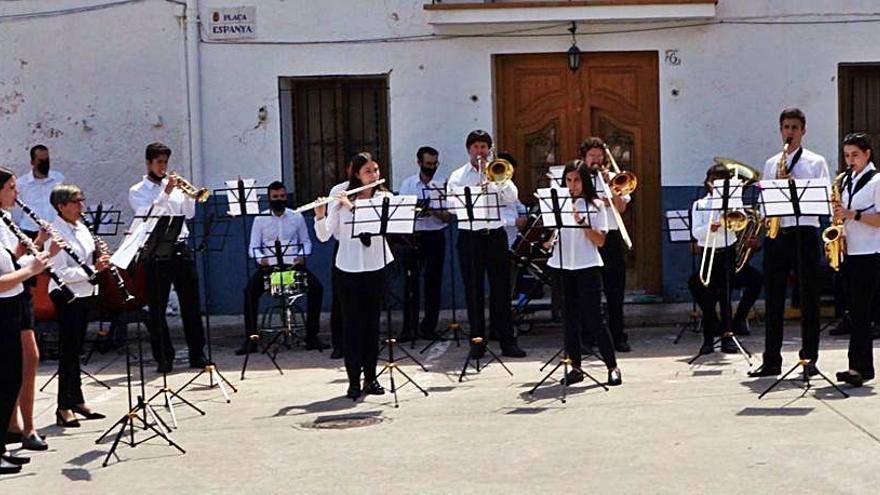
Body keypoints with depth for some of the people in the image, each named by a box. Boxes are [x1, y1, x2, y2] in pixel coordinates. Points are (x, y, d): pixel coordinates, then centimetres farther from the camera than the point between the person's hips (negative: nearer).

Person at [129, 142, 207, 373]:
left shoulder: (175, 186, 15)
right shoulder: (137, 191, 4)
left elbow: (189, 214, 8)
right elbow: (147, 215, -13)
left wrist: (188, 193, -6)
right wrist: (166, 193, -16)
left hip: (180, 248, 3)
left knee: (191, 303, 4)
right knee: (157, 307, -1)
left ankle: (197, 354, 12)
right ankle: (163, 358, 6)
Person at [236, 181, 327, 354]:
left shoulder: (297, 217, 7)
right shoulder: (260, 219, 3)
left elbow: (306, 242, 10)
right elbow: (254, 247, 0)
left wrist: (301, 256, -12)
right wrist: (260, 258, -22)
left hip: (293, 264, 1)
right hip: (268, 266, -1)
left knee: (316, 287, -21)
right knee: (250, 291, -25)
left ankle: (311, 336, -11)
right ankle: (251, 339, -16)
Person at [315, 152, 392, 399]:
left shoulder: (384, 198, 2)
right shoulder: (340, 199, -1)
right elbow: (324, 236, -4)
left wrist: (352, 206, -25)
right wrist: (320, 215, -22)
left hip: (375, 267, 1)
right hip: (348, 268, -1)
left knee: (372, 322, 7)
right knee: (352, 323, 0)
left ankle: (370, 377, 15)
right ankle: (354, 380, 2)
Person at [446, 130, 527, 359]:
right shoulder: (457, 176, 8)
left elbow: (512, 197, -4)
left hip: (495, 235, 1)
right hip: (469, 236, 0)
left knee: (501, 288, 2)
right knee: (473, 291, 2)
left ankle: (507, 341, 6)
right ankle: (477, 341, 9)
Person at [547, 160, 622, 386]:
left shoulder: (595, 205, 2)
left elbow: (600, 241, -6)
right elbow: (548, 240, 10)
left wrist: (582, 222, -17)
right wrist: (549, 238, -12)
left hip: (588, 266, -3)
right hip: (563, 266, 3)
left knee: (593, 317, -5)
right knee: (570, 317, 4)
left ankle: (612, 366, 3)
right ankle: (575, 366, 11)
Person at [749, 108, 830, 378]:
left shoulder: (816, 162, 5)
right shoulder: (770, 164, 17)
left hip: (804, 233, -4)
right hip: (775, 234, 4)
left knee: (808, 297, -1)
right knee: (774, 298, 4)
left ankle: (809, 358, 6)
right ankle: (771, 360, 8)